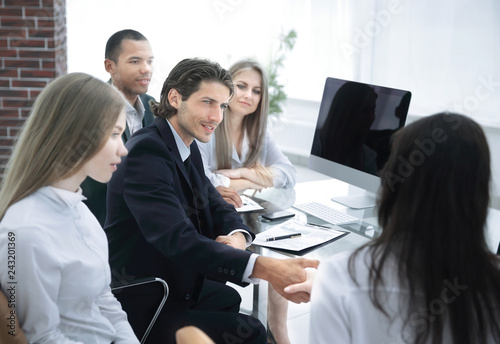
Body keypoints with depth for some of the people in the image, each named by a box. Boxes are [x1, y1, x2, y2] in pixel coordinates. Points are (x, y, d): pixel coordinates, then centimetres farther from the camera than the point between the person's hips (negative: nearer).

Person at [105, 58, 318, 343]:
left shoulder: (188, 147, 7)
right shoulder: (147, 151, -24)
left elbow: (217, 207, 9)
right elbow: (178, 239, -35)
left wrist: (238, 236, -16)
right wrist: (262, 267, -45)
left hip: (177, 285, 9)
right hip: (141, 306, -9)